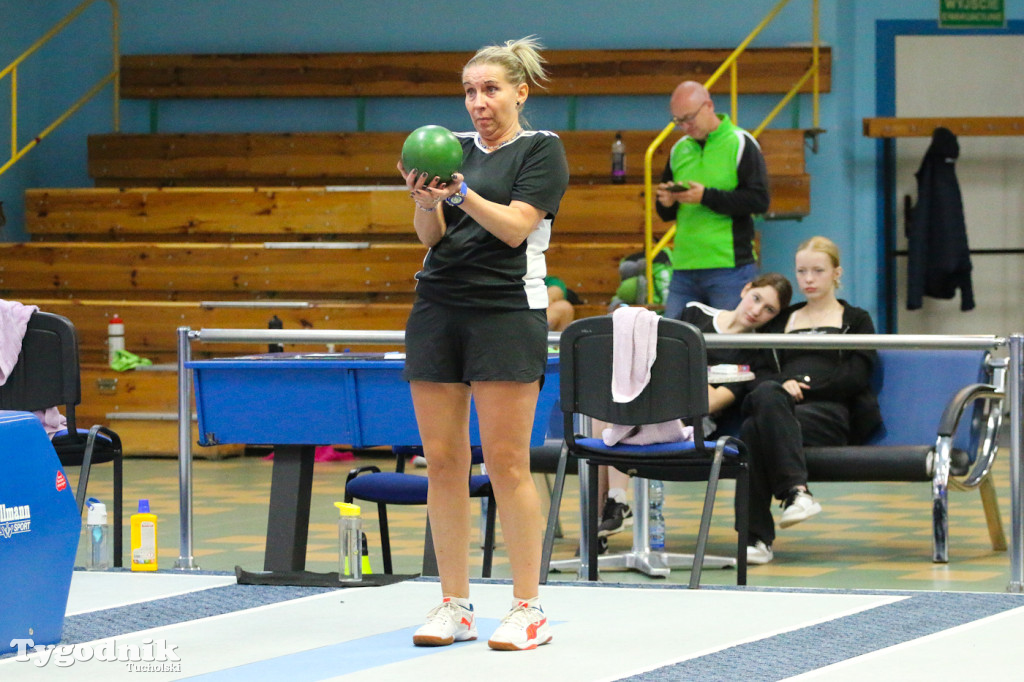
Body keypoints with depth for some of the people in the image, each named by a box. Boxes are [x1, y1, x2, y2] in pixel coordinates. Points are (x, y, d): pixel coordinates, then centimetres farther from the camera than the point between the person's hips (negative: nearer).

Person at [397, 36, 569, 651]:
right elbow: (430, 234, 7)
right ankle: (455, 606, 7)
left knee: (507, 462, -8)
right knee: (444, 459, 2)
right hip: (438, 308, 5)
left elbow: (516, 227, -10)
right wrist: (427, 199, -14)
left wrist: (463, 194, -24)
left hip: (507, 311, -5)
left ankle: (528, 609, -3)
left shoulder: (542, 149, 1)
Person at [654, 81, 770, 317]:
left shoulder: (740, 144, -3)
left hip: (730, 270, -6)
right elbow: (665, 213, 21)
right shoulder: (678, 150, 15)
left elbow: (759, 200, -13)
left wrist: (706, 197, -18)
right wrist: (666, 203, -3)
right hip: (684, 269, 6)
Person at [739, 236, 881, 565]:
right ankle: (797, 490, -48)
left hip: (830, 412, -3)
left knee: (755, 431, -35)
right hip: (779, 407, 3)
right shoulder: (780, 321, 32)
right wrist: (782, 387, -8)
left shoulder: (856, 320, 22)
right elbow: (761, 373, 16)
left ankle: (758, 537, -41)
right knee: (767, 397, -39)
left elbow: (856, 377, 5)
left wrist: (806, 386, -8)